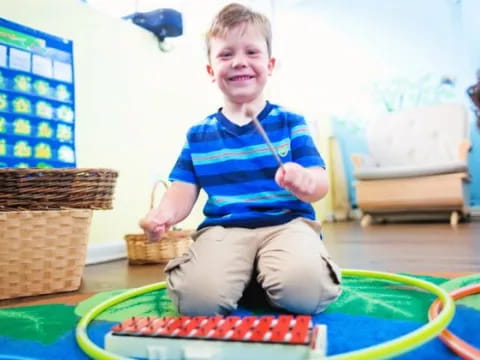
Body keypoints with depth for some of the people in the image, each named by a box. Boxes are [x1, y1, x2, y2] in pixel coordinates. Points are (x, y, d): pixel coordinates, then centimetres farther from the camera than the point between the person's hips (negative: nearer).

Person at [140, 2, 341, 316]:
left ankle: (265, 272, 3)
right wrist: (165, 213, -14)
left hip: (287, 224, 0)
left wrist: (306, 181, -26)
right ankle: (244, 273, 6)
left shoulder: (290, 123, 8)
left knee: (303, 289, -31)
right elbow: (184, 190, 10)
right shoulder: (199, 135, 14)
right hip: (223, 229, 2)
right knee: (198, 296, -27)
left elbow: (321, 183, 1)